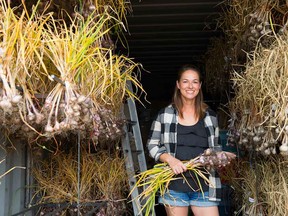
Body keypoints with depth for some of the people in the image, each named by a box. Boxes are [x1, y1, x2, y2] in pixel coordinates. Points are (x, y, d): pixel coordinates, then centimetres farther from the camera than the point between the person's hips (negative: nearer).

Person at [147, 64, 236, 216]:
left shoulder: (209, 116, 10)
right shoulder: (165, 114, 2)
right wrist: (169, 159, -13)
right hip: (174, 184, -1)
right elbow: (152, 144, 4)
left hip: (204, 185, 2)